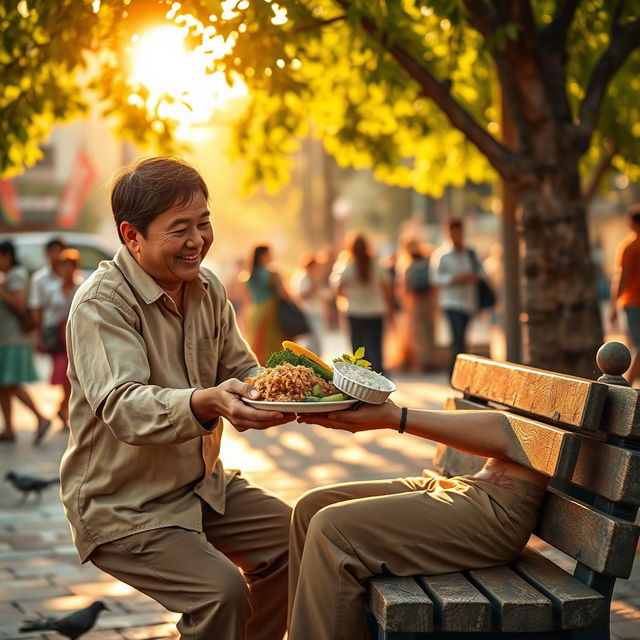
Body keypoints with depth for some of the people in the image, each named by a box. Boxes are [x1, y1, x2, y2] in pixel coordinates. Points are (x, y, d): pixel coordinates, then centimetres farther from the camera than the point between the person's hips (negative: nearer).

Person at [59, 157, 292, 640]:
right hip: (122, 505, -8)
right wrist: (205, 403, -53)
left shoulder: (207, 288, 5)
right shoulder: (101, 303, -20)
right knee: (222, 590, -25)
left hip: (204, 483, 8)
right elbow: (122, 406, -34)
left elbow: (241, 372, 7)